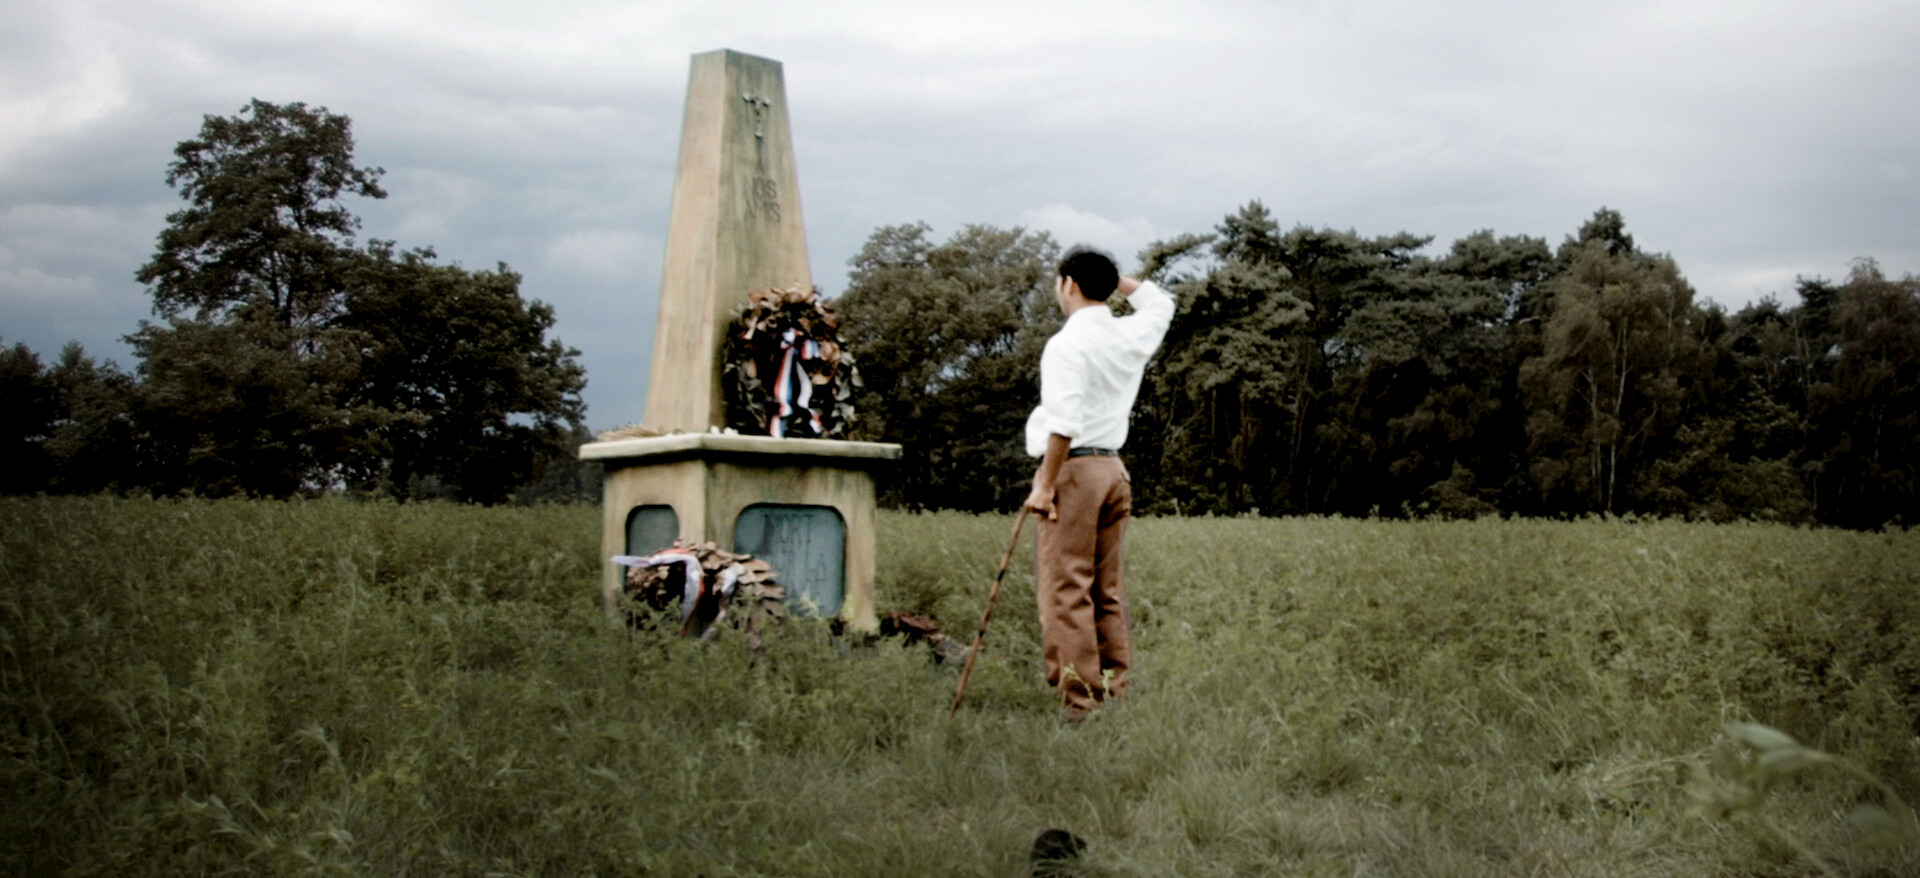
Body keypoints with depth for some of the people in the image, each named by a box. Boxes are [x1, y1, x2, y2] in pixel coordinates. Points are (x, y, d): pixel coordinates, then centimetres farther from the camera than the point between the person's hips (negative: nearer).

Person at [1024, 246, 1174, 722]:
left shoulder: (1067, 343, -11)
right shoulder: (1132, 336, 9)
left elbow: (1064, 423, -21)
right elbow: (1160, 301, 33)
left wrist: (1045, 484, -17)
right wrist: (1113, 277, 26)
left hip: (1074, 469, -8)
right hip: (1114, 469, 8)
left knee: (1066, 592, -6)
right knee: (1107, 592, 12)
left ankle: (1080, 700, -9)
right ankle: (1115, 694, 13)